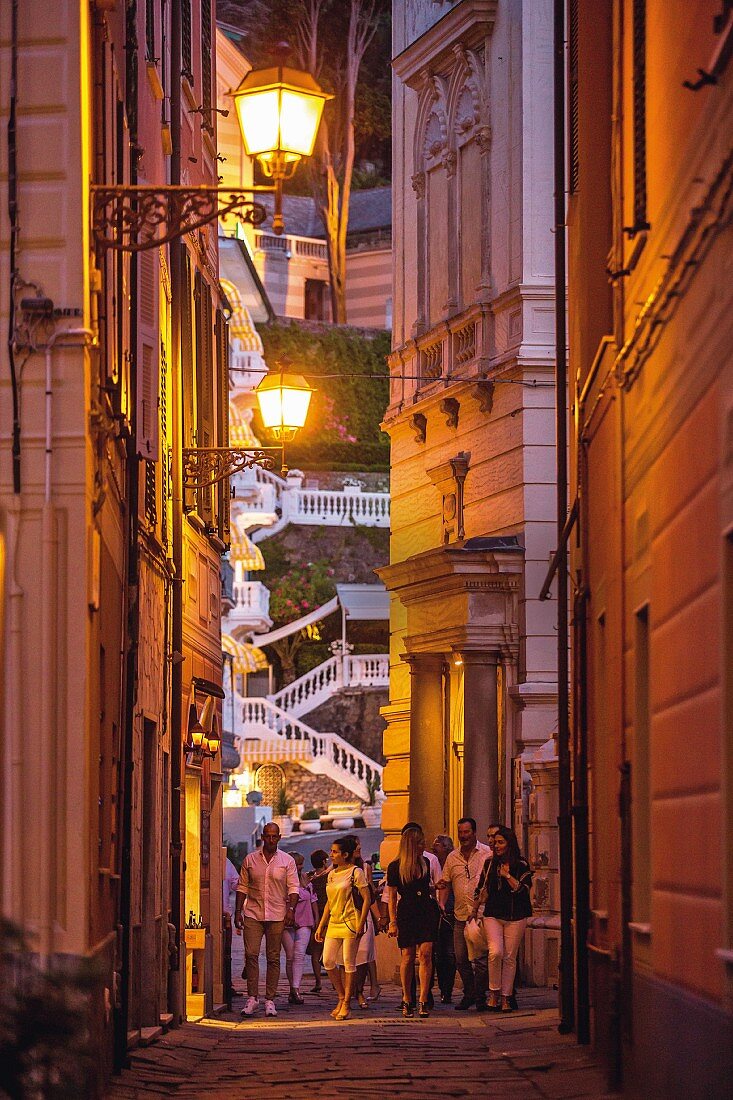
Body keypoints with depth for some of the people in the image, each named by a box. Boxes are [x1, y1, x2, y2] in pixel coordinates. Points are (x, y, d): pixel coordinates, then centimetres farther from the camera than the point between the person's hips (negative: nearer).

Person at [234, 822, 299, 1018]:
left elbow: (293, 888, 3)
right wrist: (238, 910, 4)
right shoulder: (250, 860, 8)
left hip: (277, 916, 0)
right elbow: (242, 887, 11)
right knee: (251, 954, -8)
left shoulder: (287, 861, 5)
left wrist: (291, 908, -11)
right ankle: (251, 998, -3)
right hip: (253, 914, 0)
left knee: (273, 958, 2)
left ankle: (270, 1000, 7)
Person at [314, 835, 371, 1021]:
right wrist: (321, 926, 16)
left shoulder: (356, 872, -6)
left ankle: (346, 1005, 1)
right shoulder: (332, 874, 15)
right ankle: (341, 998, 15)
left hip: (350, 922, -7)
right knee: (328, 961, 1)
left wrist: (361, 924, -16)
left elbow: (367, 898, -9)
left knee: (349, 963, -4)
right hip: (333, 923, 7)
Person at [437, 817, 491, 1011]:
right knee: (461, 959, 6)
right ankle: (468, 994, 19)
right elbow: (445, 883, 19)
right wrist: (441, 903, 1)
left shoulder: (487, 853, -1)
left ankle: (480, 997, 1)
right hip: (460, 915, 5)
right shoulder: (452, 857, 13)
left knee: (480, 958, -7)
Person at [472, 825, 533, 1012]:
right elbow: (481, 889, 20)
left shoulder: (521, 866, 1)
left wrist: (507, 875, -14)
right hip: (493, 915, 1)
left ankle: (505, 998, 7)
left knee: (510, 957, 0)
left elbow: (524, 889, -9)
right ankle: (494, 992, -4)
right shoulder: (489, 864, 10)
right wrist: (475, 910, 23)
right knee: (495, 952, -17)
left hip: (516, 917, -1)